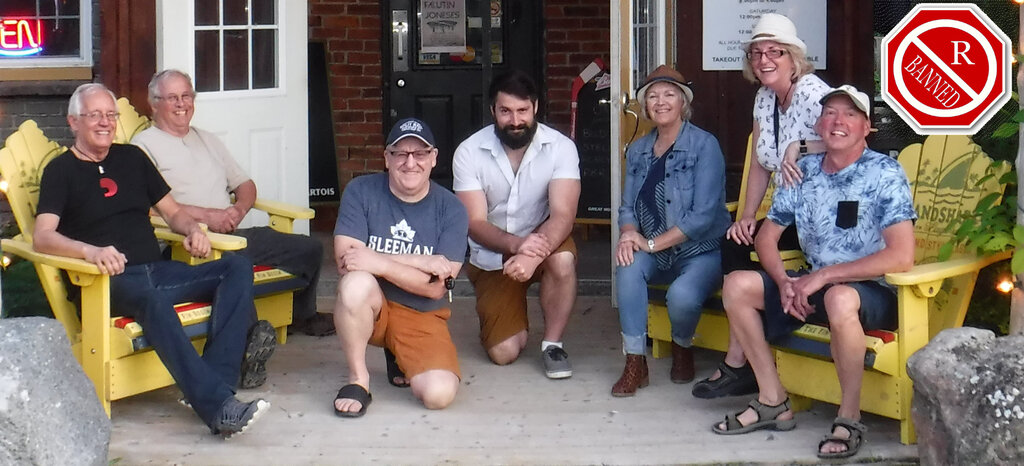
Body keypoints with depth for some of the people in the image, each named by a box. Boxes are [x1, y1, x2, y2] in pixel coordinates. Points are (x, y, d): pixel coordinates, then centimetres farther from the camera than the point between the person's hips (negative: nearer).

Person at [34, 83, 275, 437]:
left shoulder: (131, 158, 23)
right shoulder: (61, 171, 6)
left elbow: (171, 211, 27)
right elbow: (42, 237, -9)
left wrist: (192, 229, 2)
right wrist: (91, 251, -29)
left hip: (158, 271, 6)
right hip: (110, 281, -6)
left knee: (238, 268, -19)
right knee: (153, 299, -40)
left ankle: (214, 380, -35)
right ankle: (217, 405, -49)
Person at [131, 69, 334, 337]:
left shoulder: (207, 140, 27)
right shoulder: (144, 145, 3)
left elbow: (245, 185, 27)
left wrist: (239, 209, 2)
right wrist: (206, 215, -17)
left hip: (233, 235, 8)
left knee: (309, 249, 2)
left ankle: (302, 315, 26)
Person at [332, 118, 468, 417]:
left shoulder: (451, 210, -7)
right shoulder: (361, 192, -7)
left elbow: (436, 287, -14)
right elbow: (345, 261, -19)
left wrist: (380, 263, -27)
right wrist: (419, 262, -21)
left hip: (422, 316, 1)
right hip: (369, 306, -1)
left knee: (439, 394, -23)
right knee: (356, 283, -37)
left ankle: (401, 360, 14)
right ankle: (358, 379, -15)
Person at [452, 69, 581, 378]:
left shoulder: (560, 147, -17)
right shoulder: (469, 152, -16)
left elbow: (563, 214, -27)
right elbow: (475, 223, -19)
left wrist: (532, 256, -46)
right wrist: (516, 244, -40)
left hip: (541, 239, 0)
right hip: (492, 256, 0)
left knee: (562, 260, -37)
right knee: (504, 353, -10)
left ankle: (552, 344, -13)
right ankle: (504, 316, 28)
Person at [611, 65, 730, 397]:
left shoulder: (704, 145, -8)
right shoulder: (638, 151, 10)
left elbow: (703, 214, -16)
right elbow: (627, 207, 9)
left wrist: (653, 243, -20)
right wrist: (629, 235, -15)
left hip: (702, 251, -4)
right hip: (657, 256, 5)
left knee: (682, 295, -34)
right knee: (628, 264, -29)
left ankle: (682, 349, 2)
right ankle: (635, 362, -20)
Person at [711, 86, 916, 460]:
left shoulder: (885, 174, -13)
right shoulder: (804, 172, 4)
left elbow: (901, 257, -23)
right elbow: (767, 236, 11)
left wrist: (823, 277, -22)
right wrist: (785, 282, -10)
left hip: (872, 292, -7)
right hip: (814, 288, 7)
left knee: (839, 298, -39)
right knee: (737, 285, -7)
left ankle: (849, 419, -22)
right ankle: (773, 401, -1)